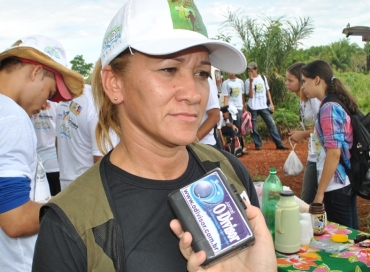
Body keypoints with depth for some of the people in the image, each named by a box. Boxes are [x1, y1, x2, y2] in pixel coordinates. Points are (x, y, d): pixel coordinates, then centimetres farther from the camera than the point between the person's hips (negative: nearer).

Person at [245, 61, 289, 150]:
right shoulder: (248, 81, -2)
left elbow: (267, 91, 13)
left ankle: (279, 144, 3)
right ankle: (258, 144, 14)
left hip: (263, 106, 2)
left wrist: (271, 103, 6)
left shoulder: (263, 78, 7)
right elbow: (250, 95, -11)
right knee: (254, 127, 1)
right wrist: (251, 82, -17)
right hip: (253, 107, -2)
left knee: (272, 124, 0)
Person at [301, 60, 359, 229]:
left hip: (336, 186, -9)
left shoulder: (329, 108, -17)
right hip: (348, 181, 9)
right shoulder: (338, 104, 10)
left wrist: (320, 192, -19)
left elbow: (334, 153, -22)